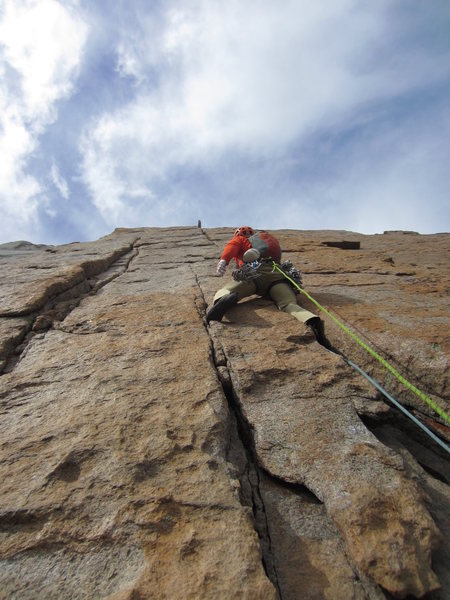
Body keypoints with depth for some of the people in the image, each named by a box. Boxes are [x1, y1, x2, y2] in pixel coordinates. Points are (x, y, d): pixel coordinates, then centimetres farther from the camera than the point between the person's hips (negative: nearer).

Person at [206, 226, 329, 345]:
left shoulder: (239, 239, 29)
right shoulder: (270, 239, 48)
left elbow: (232, 246, 9)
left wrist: (223, 261, -8)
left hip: (254, 273, -3)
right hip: (278, 274, 3)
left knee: (224, 291, -4)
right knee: (289, 304, -17)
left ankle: (225, 298, -42)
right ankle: (312, 320, -49)